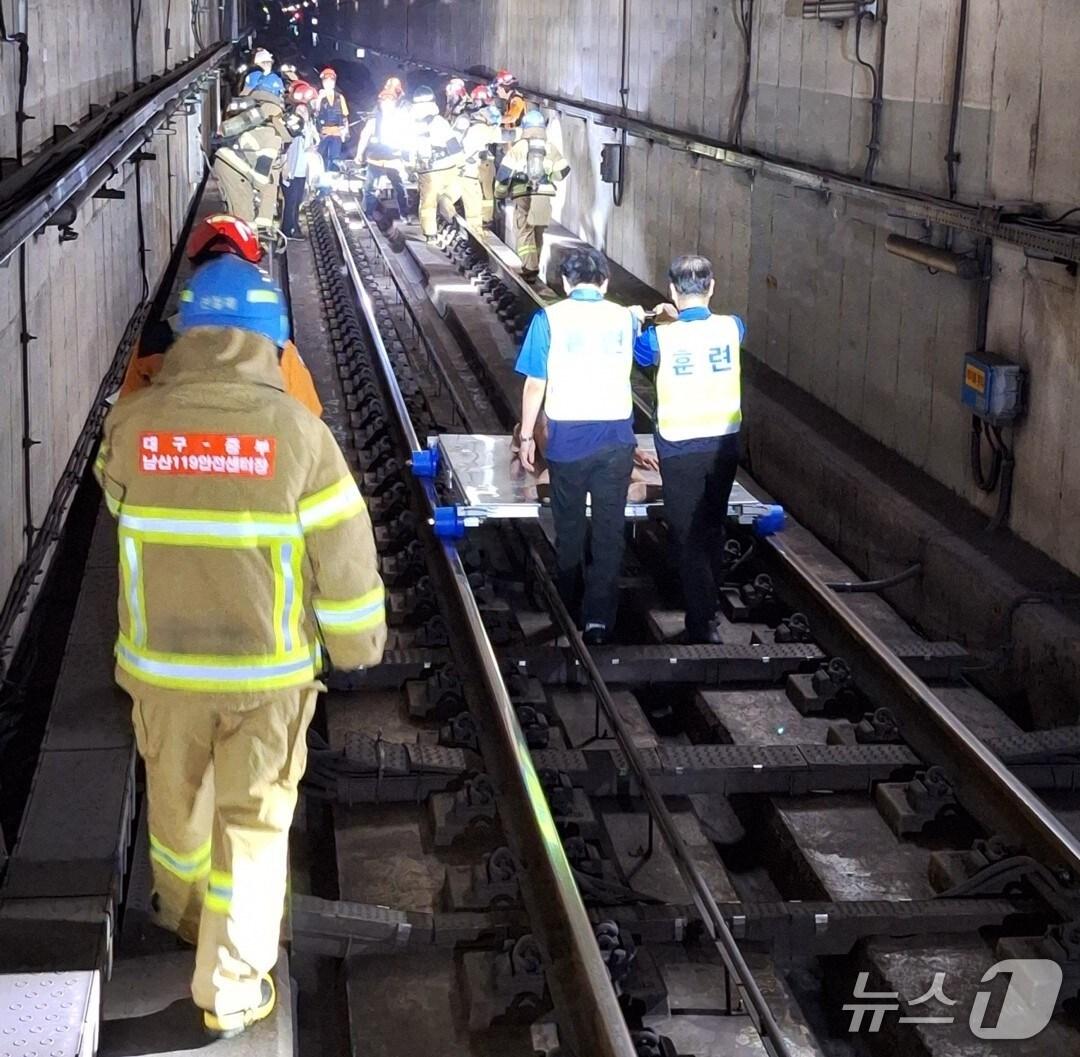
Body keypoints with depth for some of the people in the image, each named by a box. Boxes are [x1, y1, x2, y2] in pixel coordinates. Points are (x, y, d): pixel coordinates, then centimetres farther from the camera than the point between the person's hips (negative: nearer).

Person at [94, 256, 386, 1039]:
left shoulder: (133, 424, -9)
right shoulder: (297, 431, -15)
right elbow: (344, 556, -11)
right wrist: (359, 642, 3)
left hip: (162, 660, 3)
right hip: (269, 666, -2)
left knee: (176, 796, 25)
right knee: (254, 820, 11)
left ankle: (185, 910, 51)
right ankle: (231, 990, 16)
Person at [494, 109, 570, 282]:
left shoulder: (518, 147, 0)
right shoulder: (550, 148, 9)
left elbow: (505, 170, -6)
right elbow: (562, 170, 13)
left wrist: (500, 192, 6)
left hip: (522, 195, -3)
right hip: (544, 195, 3)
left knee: (524, 232, -1)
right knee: (538, 232, 16)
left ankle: (529, 268, -17)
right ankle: (534, 267, 23)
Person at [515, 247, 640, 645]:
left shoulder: (549, 318, -6)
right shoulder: (625, 318, 2)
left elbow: (535, 385, -6)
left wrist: (526, 437, 4)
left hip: (567, 436, -1)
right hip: (616, 436, 1)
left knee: (569, 527, 15)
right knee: (609, 531, 6)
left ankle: (571, 608, 29)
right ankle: (599, 617, 0)